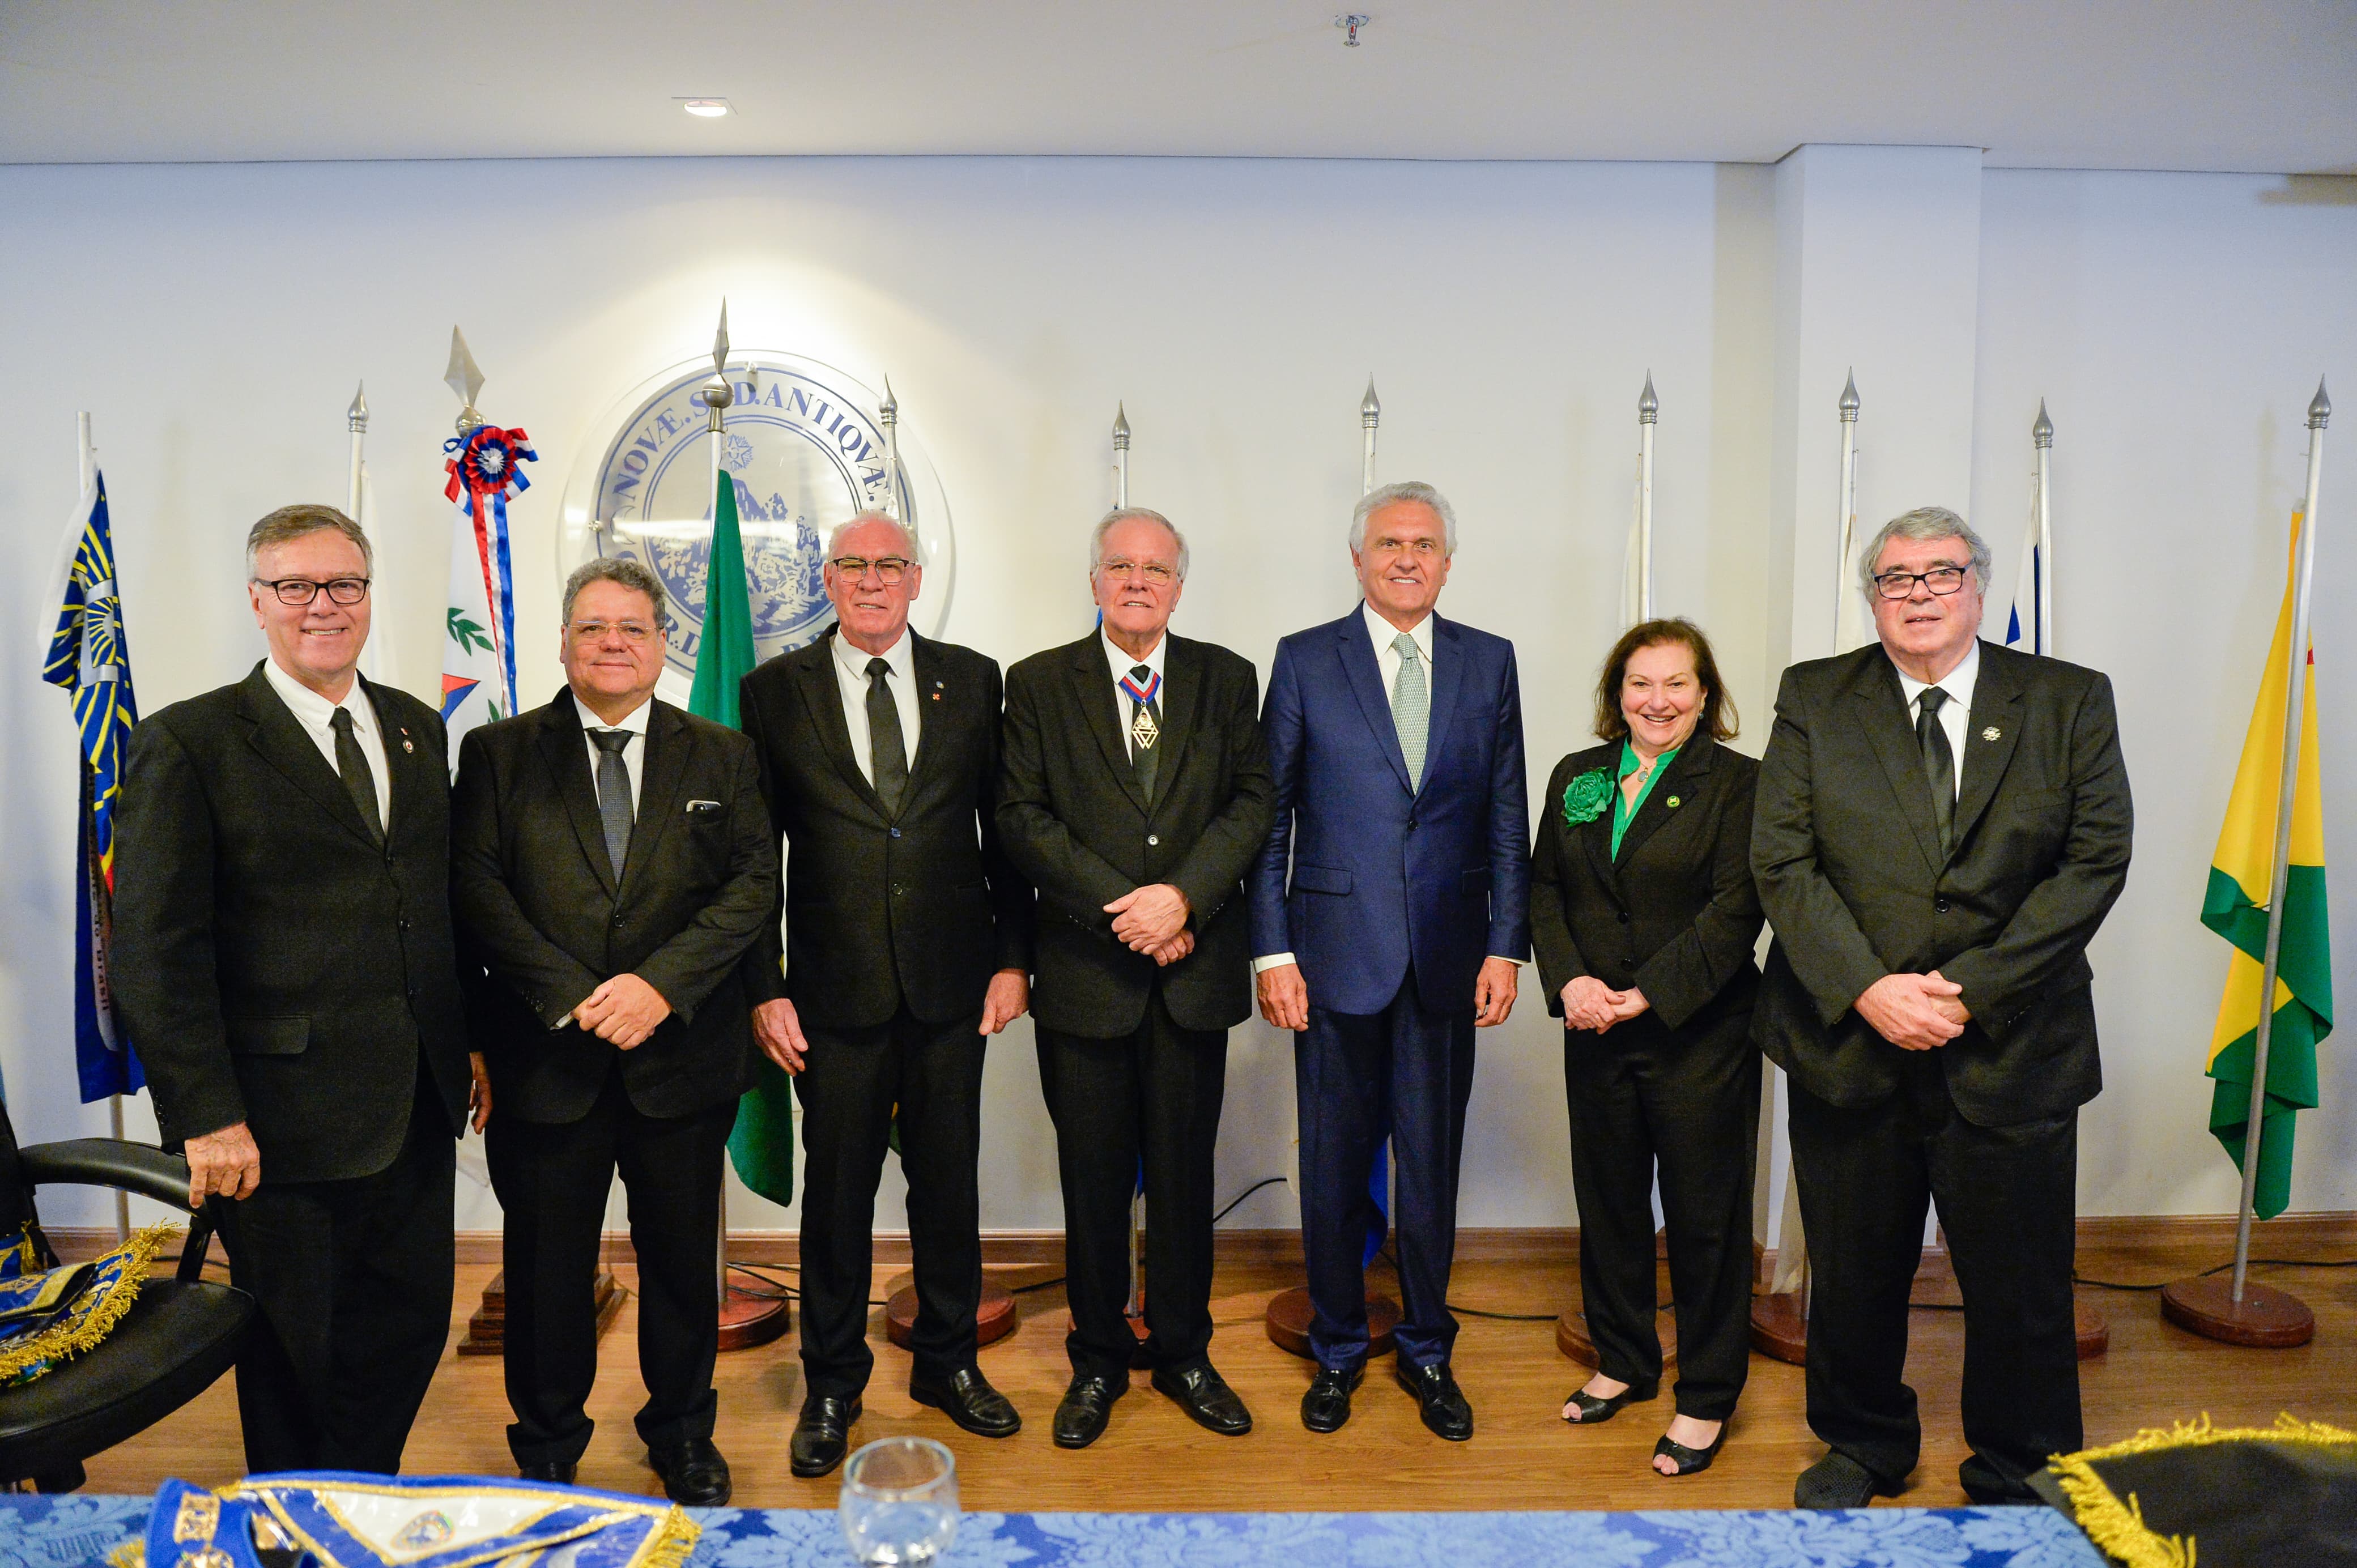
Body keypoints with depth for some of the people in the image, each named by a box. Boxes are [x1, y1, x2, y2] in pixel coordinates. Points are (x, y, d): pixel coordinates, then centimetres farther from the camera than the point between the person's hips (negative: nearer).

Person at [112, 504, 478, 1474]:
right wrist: (207, 1115, -16)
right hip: (283, 1121, -5)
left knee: (410, 1326, 14)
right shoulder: (188, 745, -8)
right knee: (293, 1354, 11)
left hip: (416, 1104, 5)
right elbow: (153, 950, -11)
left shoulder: (414, 729, 10)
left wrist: (467, 1040, 11)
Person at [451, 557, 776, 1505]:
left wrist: (662, 982, -17)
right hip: (546, 1060, 0)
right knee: (546, 1267, 12)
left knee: (682, 1259, 13)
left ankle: (683, 1430, 34)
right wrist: (572, 995, -16)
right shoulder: (499, 753, 4)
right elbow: (475, 887, -5)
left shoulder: (721, 757, 5)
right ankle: (547, 1444, 33)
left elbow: (754, 886, -3)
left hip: (682, 1058, 1)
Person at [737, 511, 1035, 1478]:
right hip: (836, 989, -1)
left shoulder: (972, 681, 4)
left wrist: (1014, 958, 2)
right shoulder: (774, 693, 1)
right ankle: (832, 1384, 28)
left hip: (951, 982, 1)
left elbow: (1004, 827, 6)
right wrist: (764, 988, -4)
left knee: (948, 1180, 13)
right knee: (837, 1191, 9)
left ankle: (948, 1362, 33)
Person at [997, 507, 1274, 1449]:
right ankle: (1098, 1362, 26)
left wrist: (1182, 895, -15)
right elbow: (1023, 817, -4)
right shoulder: (1039, 683, 3)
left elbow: (1252, 801, 0)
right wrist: (1122, 909, -13)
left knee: (1184, 1176, 11)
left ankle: (1183, 1353, 28)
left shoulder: (1226, 679, 7)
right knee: (1094, 1179, 9)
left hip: (1194, 974, 1)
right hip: (1085, 973, -1)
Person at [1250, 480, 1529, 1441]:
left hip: (1447, 962, 2)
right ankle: (1337, 1351, 28)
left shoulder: (1489, 662, 7)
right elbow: (1267, 817, 0)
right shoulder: (1305, 661, 0)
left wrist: (1505, 946, 1)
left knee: (1433, 1163, 11)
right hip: (1337, 954, -1)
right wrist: (1271, 950, -6)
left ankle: (1427, 1351, 30)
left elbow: (1507, 819, 7)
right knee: (1333, 1165, 9)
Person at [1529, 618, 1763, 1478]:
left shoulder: (1736, 782, -5)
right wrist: (1569, 982, -8)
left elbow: (1736, 907, -12)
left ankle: (1707, 1397, 21)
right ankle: (1624, 1364, 34)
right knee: (1608, 1202, 15)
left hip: (1700, 1034, -4)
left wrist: (1649, 994, -17)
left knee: (1704, 1213, 4)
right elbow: (1545, 889, 8)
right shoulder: (1575, 777, 9)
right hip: (1595, 1032, 5)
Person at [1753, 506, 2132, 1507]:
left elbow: (2096, 859, -5)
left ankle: (2018, 1480, 33)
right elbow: (1782, 862, -3)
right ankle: (1863, 1446, 38)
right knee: (1853, 1275, 14)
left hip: (2012, 1049, 0)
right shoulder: (1815, 699, 3)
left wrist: (1973, 990, -14)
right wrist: (1868, 989, -15)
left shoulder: (2070, 701, 2)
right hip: (1846, 1042, 1)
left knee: (2019, 1287, 10)